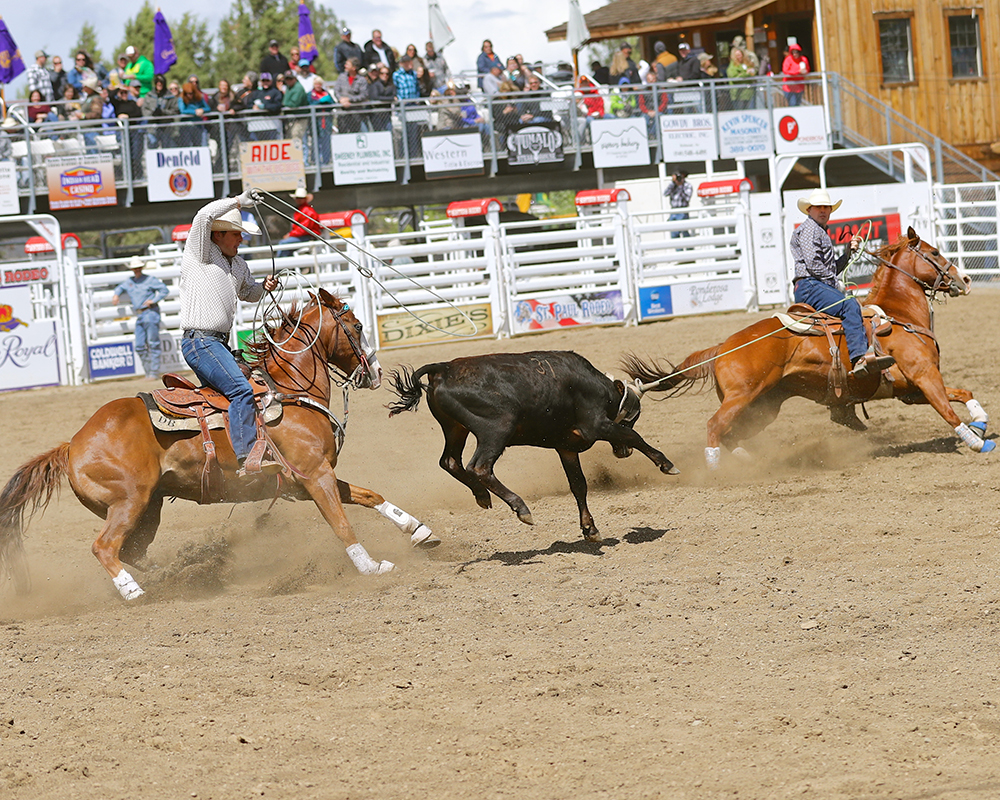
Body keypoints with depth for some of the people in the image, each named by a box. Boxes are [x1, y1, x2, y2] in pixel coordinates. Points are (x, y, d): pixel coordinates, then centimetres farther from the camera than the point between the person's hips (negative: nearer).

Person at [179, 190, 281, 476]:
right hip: (200, 341, -10)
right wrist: (238, 201, -16)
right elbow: (204, 216, -22)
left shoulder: (238, 264, 19)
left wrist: (264, 287, 15)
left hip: (219, 344, 10)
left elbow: (247, 292, 36)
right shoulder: (200, 253, -5)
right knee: (241, 389, -22)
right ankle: (247, 458, -28)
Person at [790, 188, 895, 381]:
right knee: (849, 305, -29)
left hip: (824, 286, 11)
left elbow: (832, 268, 28)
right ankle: (860, 358, -43)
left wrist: (850, 252, 15)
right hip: (809, 286, -11)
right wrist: (834, 285, -10)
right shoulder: (809, 229, -3)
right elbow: (813, 264, -14)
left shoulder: (822, 233, 29)